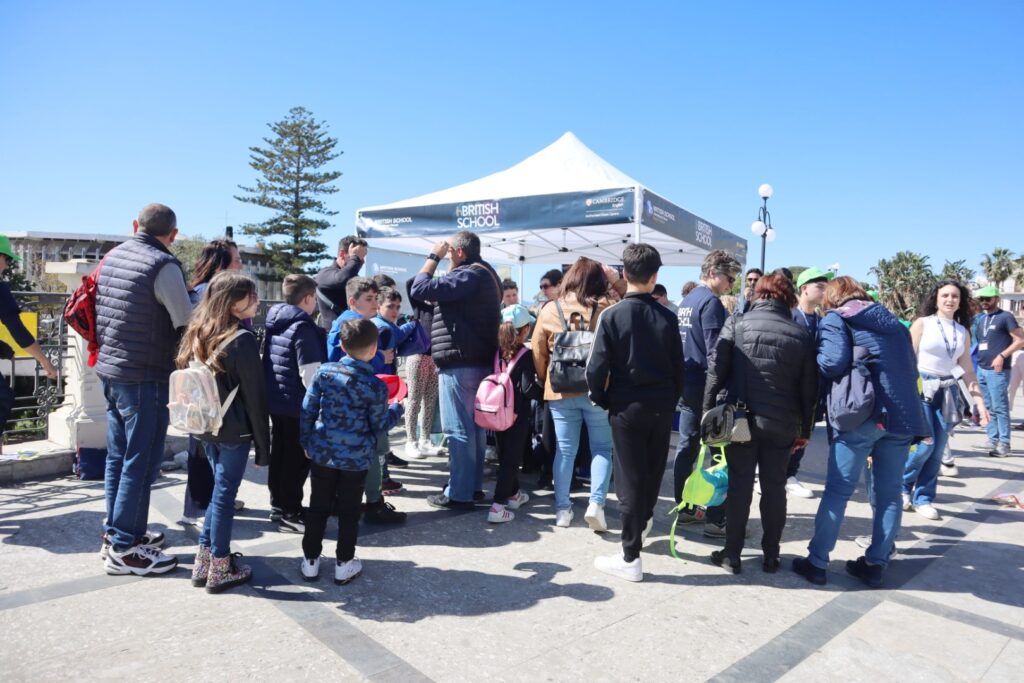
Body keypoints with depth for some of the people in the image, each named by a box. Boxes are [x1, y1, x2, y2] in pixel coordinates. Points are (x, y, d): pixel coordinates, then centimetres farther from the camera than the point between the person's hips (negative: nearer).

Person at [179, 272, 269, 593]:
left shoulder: (197, 334, 6)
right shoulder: (242, 340, -17)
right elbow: (254, 396, -15)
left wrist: (200, 420, 18)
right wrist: (263, 445, -9)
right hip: (235, 430, -7)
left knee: (220, 489, 19)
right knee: (225, 493, 3)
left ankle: (204, 560, 25)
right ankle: (220, 569, 15)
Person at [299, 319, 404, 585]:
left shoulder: (324, 372, -6)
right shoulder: (375, 386, -14)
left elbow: (308, 410, -1)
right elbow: (379, 425, -5)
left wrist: (306, 442, 13)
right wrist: (396, 409, 13)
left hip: (323, 452, 3)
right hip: (357, 457, -2)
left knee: (318, 507, 16)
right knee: (349, 511, 12)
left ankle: (310, 560, 26)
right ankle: (344, 564, 22)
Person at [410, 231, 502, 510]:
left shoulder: (468, 275, -15)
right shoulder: (483, 274, 18)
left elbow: (420, 289, -18)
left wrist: (433, 256, -7)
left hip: (459, 364, -10)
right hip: (477, 361, 10)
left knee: (458, 429, -5)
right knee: (473, 426, 13)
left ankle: (459, 494, 1)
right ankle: (473, 486, 21)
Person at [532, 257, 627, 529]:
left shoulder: (549, 311, -1)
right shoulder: (605, 308, -7)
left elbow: (538, 354, 2)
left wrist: (547, 380, 16)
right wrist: (618, 281, 7)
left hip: (560, 392, 2)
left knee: (565, 451, 10)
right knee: (602, 448, 12)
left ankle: (562, 509, 15)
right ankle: (596, 503, 1)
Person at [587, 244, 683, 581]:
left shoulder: (611, 316, -11)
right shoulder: (667, 317, -3)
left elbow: (597, 368, -14)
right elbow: (678, 367, 1)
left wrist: (601, 399, 3)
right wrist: (671, 401, 14)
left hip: (626, 406, -3)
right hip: (661, 407, 3)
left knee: (629, 478, 3)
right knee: (653, 469, 22)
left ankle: (630, 557, 8)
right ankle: (644, 518, 48)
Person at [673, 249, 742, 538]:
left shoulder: (686, 301, 14)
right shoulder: (711, 302, -13)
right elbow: (714, 351, -18)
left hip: (686, 384, 9)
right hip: (707, 387, -9)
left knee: (686, 448, 13)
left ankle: (684, 508, 21)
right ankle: (715, 519, 1)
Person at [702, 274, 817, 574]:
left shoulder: (736, 324, -4)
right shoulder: (802, 335, 2)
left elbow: (716, 371, -8)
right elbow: (809, 388, 4)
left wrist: (709, 411, -2)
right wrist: (805, 429, 11)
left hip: (742, 419, -1)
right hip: (783, 424, 2)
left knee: (739, 485, 7)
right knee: (774, 487, 12)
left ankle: (732, 553, 13)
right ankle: (770, 555, 22)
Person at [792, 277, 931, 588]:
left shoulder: (835, 319, 1)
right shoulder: (894, 322, 21)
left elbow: (832, 364, -13)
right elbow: (910, 368, 21)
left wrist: (817, 359, 6)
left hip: (860, 415, -5)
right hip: (903, 415, 6)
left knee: (837, 491, 1)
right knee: (889, 492, 12)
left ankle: (817, 562, 7)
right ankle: (876, 563, 18)